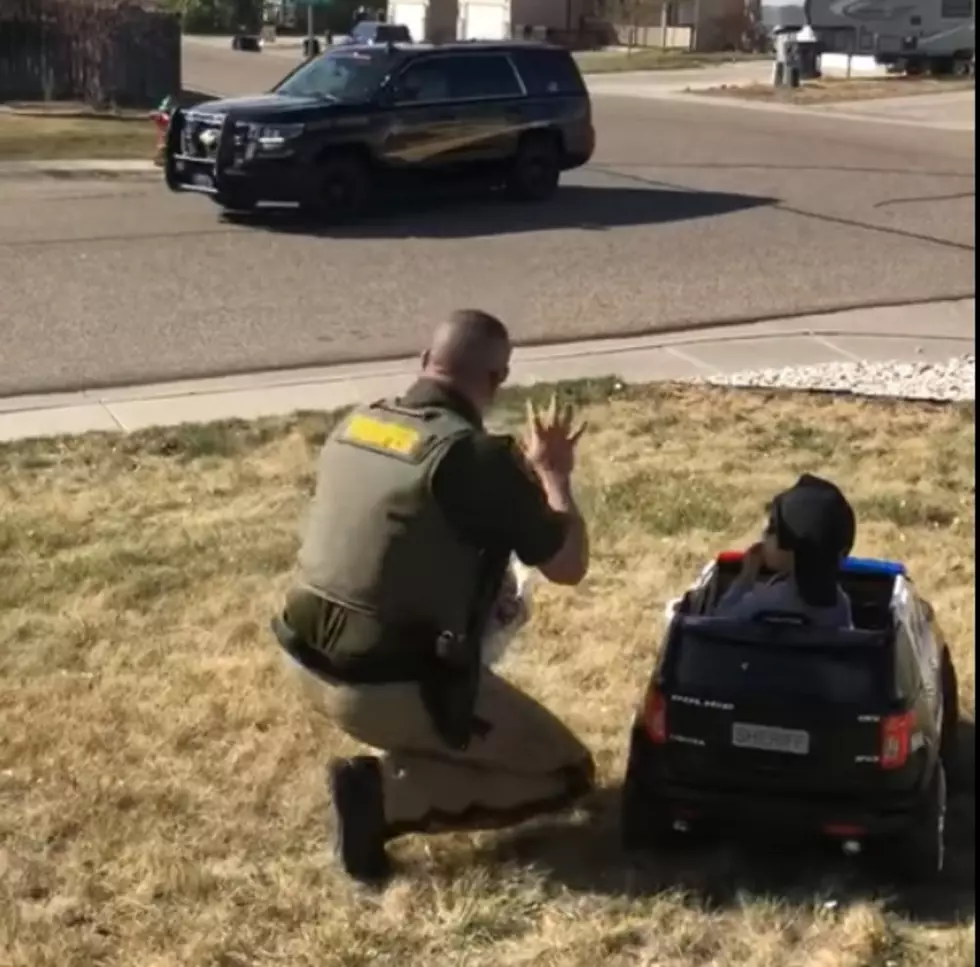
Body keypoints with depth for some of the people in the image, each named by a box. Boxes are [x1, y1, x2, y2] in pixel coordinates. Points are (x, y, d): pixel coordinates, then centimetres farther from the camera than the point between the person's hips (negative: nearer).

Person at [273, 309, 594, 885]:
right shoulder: (476, 455, -16)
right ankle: (385, 795, -8)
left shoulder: (355, 425, 6)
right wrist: (554, 474, 9)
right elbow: (569, 566, -8)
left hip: (306, 661, 8)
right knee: (568, 774, 6)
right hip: (385, 685, -8)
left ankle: (404, 749, 20)